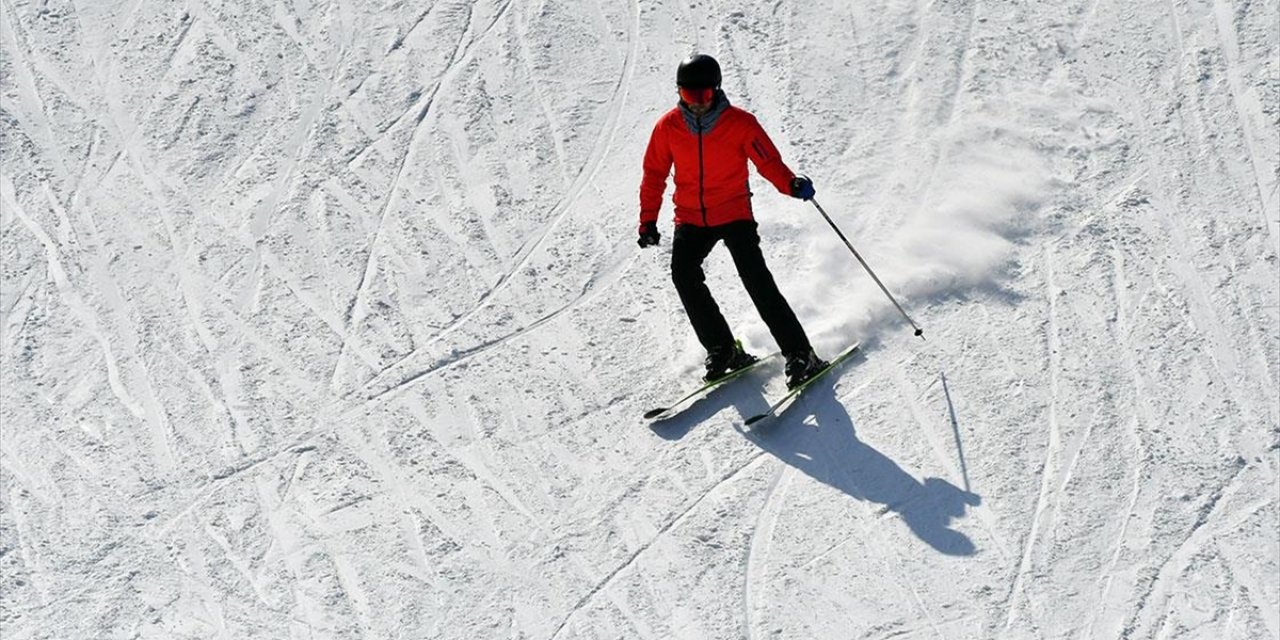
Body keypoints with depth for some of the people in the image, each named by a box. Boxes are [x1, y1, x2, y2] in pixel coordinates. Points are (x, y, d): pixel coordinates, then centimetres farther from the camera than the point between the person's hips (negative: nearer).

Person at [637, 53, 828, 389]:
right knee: (684, 274, -19)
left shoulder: (740, 123, -10)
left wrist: (791, 184, -30)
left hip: (734, 215, -3)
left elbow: (768, 161, -11)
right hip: (691, 219, 3)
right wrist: (648, 220, 4)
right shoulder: (668, 126, -2)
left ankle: (800, 355, -8)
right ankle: (722, 349, -4)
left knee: (757, 280, -15)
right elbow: (654, 174, 8)